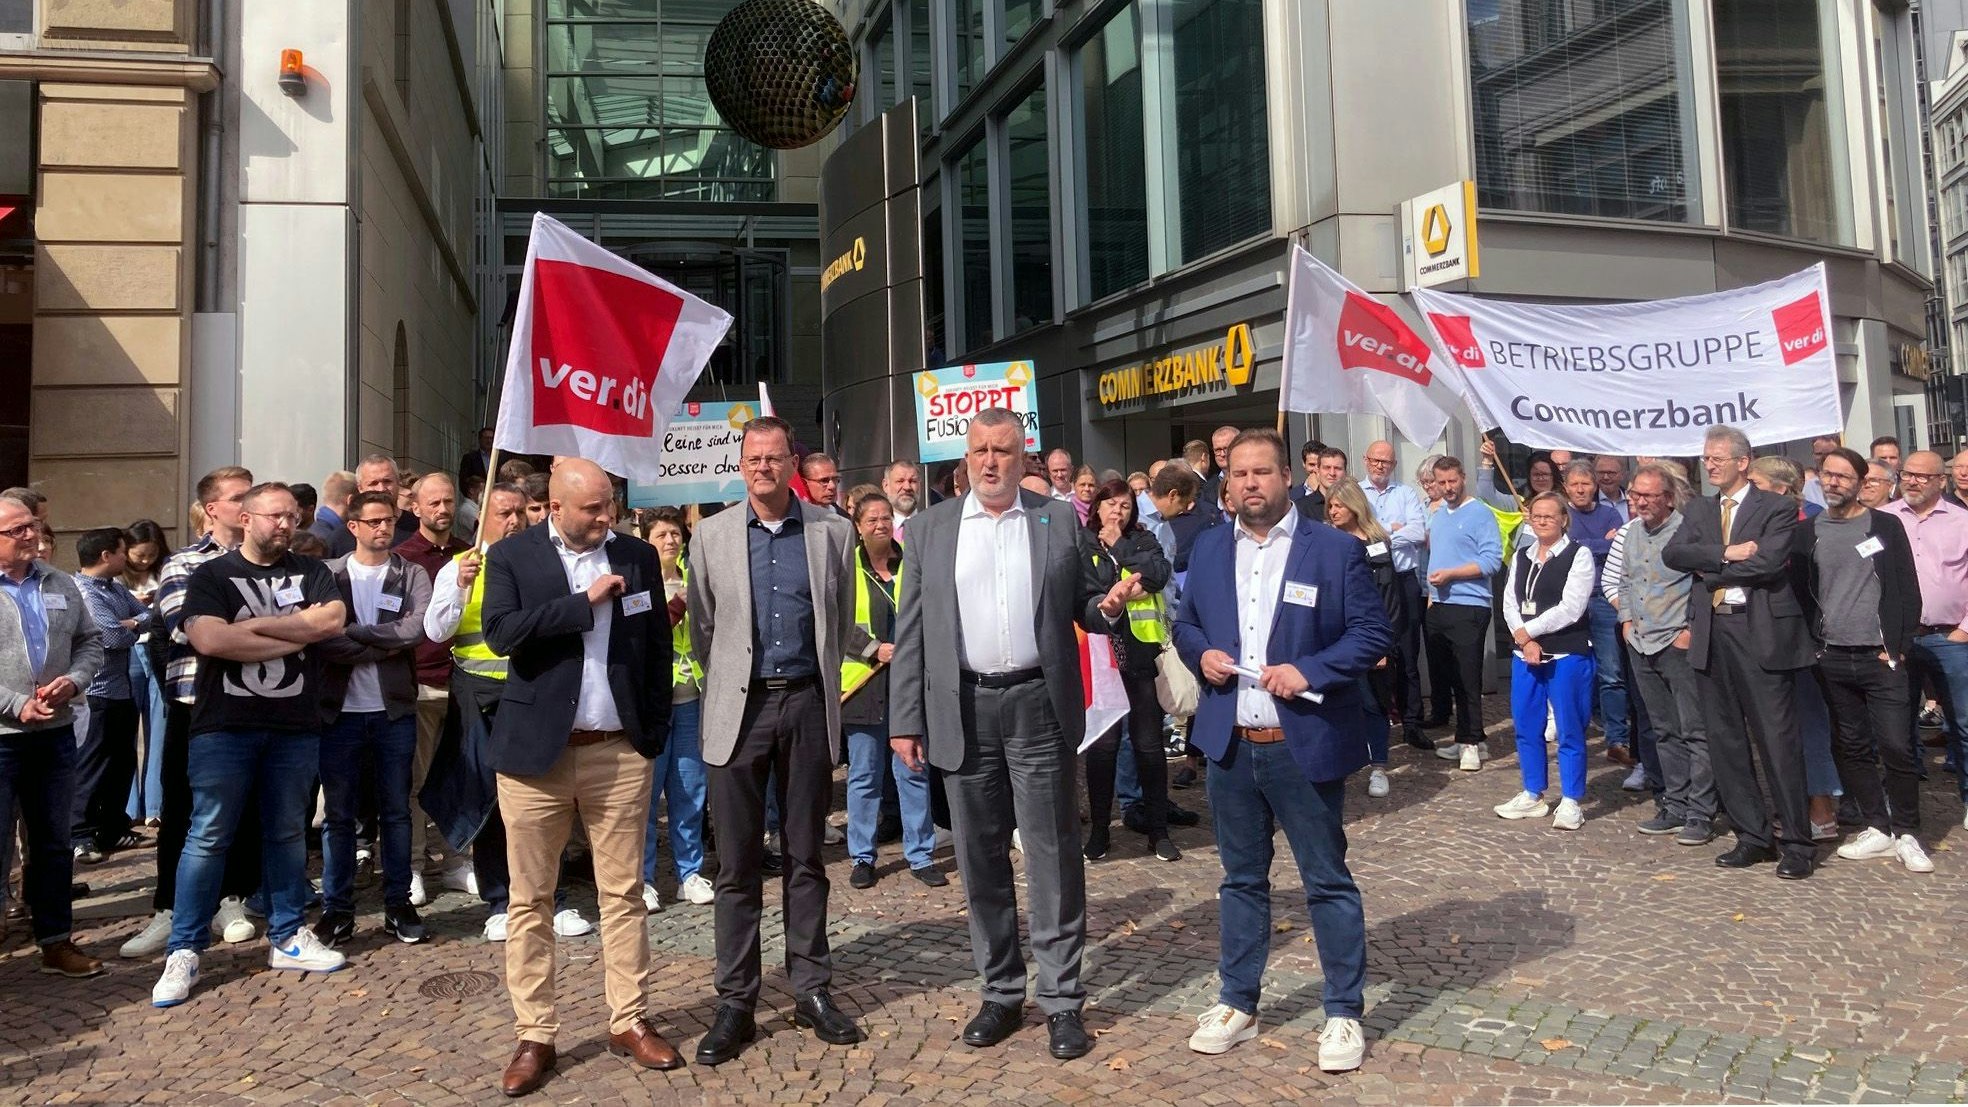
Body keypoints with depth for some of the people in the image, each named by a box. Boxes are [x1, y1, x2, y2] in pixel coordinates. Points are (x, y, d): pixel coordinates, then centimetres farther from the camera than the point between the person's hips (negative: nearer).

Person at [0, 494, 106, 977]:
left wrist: (74, 680, -7)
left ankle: (55, 941, 25)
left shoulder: (61, 585, 9)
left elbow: (90, 641, 13)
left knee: (53, 842, 14)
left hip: (55, 734, 5)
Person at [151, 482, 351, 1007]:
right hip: (224, 726, -2)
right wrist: (297, 635, -12)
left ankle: (288, 938, 22)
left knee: (288, 834, 11)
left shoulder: (311, 573, 9)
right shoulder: (211, 575, 2)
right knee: (208, 836, 0)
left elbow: (333, 620, -9)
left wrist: (253, 626, -11)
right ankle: (184, 952, 9)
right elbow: (208, 639, -15)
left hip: (296, 727, 3)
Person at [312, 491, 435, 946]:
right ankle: (337, 909, 17)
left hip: (394, 709, 1)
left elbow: (420, 627, -14)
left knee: (396, 812, 8)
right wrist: (386, 645, -13)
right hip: (340, 710, 0)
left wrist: (357, 633, -12)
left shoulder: (411, 575, 4)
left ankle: (398, 904, 18)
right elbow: (323, 638, -11)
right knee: (338, 814, 6)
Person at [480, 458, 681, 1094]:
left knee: (624, 894, 8)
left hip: (620, 751, 2)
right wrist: (585, 602, -17)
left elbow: (657, 647, 9)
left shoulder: (637, 557, 6)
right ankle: (535, 1035, 17)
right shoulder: (511, 557, 0)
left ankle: (630, 1022, 20)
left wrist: (655, 732, 3)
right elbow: (500, 633, -16)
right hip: (536, 751, -1)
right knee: (530, 899, 6)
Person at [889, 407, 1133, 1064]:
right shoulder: (931, 529, 7)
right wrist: (906, 721, 0)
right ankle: (1000, 993, 24)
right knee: (980, 859, 10)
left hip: (1039, 706, -1)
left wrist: (1109, 606, -12)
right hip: (963, 711, 1)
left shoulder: (1058, 521, 6)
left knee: (1054, 856, 2)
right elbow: (911, 634, 5)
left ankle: (1062, 1000, 14)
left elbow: (1083, 610, 11)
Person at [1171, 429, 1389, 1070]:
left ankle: (1344, 1013, 21)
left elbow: (1373, 632, -7)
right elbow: (1185, 622, 16)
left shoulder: (1335, 550, -6)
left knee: (1328, 882, 7)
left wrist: (1308, 670, -19)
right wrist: (1201, 652, -6)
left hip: (1305, 745, -4)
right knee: (1241, 878, 16)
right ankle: (1238, 1004, 29)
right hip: (1230, 745, 4)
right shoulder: (1209, 549, 8)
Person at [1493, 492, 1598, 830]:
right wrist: (1525, 642, -10)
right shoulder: (1520, 557, 13)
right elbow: (1509, 604, 6)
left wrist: (1527, 631, -11)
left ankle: (1570, 802, 10)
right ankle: (1533, 796, 24)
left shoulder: (1579, 555, -6)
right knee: (1526, 727, 11)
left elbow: (1571, 608, -15)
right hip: (1525, 654, 6)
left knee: (1569, 731, 0)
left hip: (1567, 655, -6)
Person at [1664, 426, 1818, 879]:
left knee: (1778, 740, -3)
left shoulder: (1776, 509, -1)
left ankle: (1798, 843, 8)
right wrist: (1725, 555, -14)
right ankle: (1751, 837, 20)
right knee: (1725, 741, 9)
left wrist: (1709, 570, -6)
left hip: (1762, 633, -6)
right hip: (1713, 633, 6)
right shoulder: (1698, 510, 15)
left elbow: (1768, 562, -17)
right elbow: (1673, 553, -2)